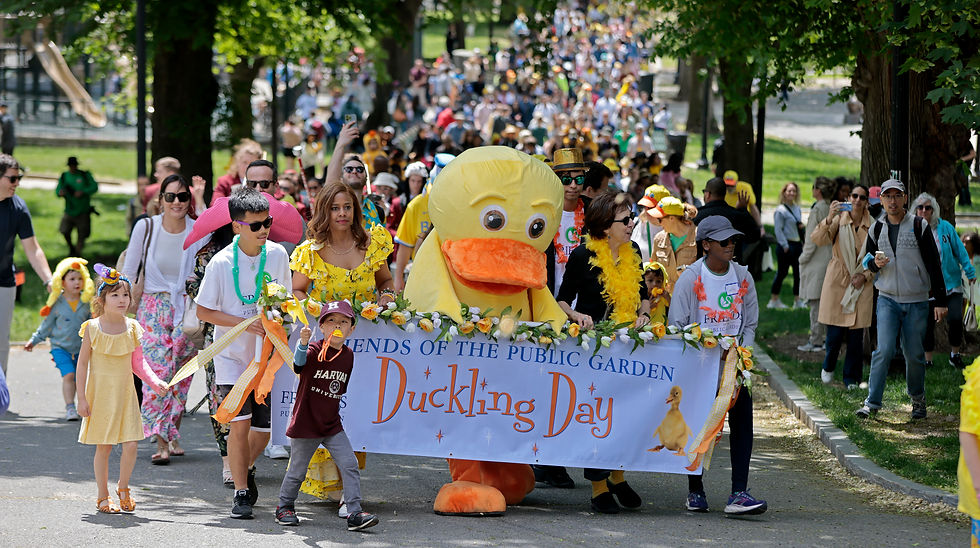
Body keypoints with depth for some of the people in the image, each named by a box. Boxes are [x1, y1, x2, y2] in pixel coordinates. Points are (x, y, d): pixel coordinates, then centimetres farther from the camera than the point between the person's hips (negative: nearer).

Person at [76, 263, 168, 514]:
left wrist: (155, 382, -6)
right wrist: (82, 398, -6)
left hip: (125, 394, 3)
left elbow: (138, 363, 9)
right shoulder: (93, 328, -7)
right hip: (100, 394, -2)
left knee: (130, 445, -5)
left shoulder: (132, 328, 2)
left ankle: (123, 488, 18)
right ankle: (103, 496, 17)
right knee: (103, 447, 3)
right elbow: (83, 363, -3)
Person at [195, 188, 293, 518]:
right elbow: (203, 311, -8)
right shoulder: (221, 263, -13)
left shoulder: (277, 254, -3)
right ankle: (241, 492, -4)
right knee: (240, 422, -15)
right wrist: (246, 323, -19)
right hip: (232, 354, -3)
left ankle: (246, 468, 36)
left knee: (265, 426, 5)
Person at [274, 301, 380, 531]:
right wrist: (303, 344, -57)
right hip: (305, 424, -5)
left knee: (350, 465, -6)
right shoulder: (315, 351, -13)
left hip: (332, 426, 5)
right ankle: (285, 506, 29)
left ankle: (355, 513, -4)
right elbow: (300, 362, -38)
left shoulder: (348, 355, 4)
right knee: (297, 470, 7)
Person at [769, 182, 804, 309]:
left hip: (797, 244, 7)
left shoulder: (797, 208, 13)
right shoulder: (780, 211, -10)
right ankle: (774, 300, 8)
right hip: (785, 245, -7)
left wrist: (801, 226, 4)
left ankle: (797, 300, 15)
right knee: (782, 272, -2)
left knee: (798, 271, 7)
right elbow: (778, 229, -12)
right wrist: (785, 245, -15)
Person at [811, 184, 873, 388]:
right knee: (835, 333, -3)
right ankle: (828, 367, 25)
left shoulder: (872, 226, 1)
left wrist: (865, 275, -4)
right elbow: (817, 239, -18)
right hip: (837, 281, -1)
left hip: (861, 285, 1)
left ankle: (852, 379, 13)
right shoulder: (839, 220, -3)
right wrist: (829, 219, -33)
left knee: (856, 335, 1)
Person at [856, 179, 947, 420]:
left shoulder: (919, 226, -4)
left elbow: (933, 265, -2)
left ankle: (918, 400, 24)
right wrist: (875, 263, -8)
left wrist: (940, 300, -5)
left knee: (914, 354, 4)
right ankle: (872, 403, -10)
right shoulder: (876, 229, 5)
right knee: (884, 350, -13)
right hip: (887, 300, 1)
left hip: (917, 302, -1)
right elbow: (867, 261, 17)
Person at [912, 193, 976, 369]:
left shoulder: (945, 227, -1)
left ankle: (955, 355, 11)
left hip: (950, 282, 0)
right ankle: (928, 360, 19)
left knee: (955, 320, -11)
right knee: (927, 325, 3)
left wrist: (970, 272, 3)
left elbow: (959, 250, 4)